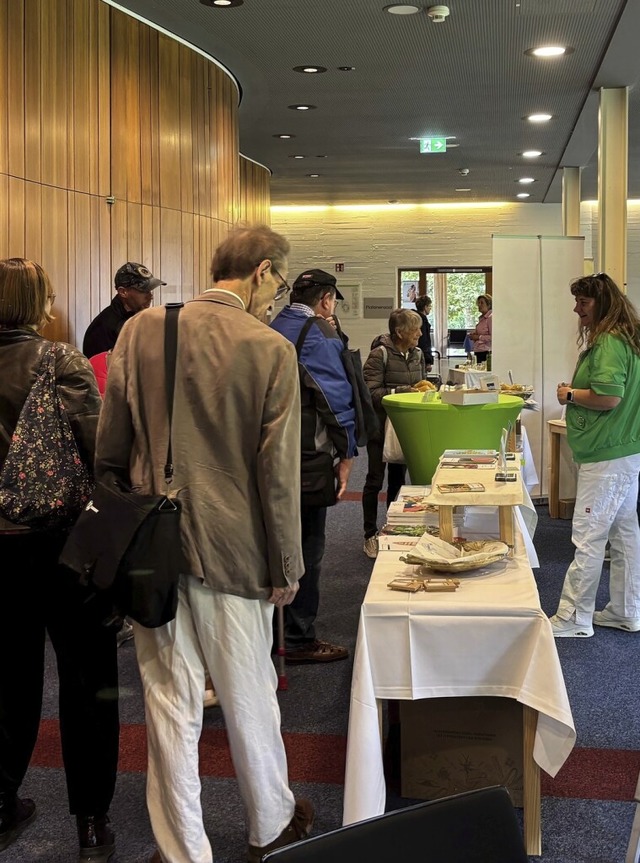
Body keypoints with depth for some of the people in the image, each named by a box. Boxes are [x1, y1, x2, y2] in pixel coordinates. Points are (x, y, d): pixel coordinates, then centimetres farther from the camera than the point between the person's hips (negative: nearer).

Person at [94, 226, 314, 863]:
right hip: (232, 548, -2)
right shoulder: (270, 350, -13)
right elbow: (278, 471, -11)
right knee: (249, 695, 16)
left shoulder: (140, 329, -2)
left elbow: (111, 446, 3)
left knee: (170, 702, 12)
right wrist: (285, 567, -2)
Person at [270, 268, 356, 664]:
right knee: (307, 542, 1)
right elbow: (337, 395, -15)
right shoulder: (320, 334, -11)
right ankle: (299, 638, 7)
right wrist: (346, 453, -9)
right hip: (307, 453, -8)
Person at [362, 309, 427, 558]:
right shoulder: (380, 355, -15)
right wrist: (403, 391, -27)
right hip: (380, 425, -6)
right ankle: (370, 535, 11)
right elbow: (371, 392, -21)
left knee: (397, 478, 15)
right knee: (375, 480, 2)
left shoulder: (417, 354, 5)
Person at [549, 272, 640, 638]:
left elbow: (608, 397, -26)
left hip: (606, 457, -11)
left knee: (588, 537, -4)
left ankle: (575, 618, 3)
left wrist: (571, 394, -11)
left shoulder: (609, 343, -18)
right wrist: (577, 391, 11)